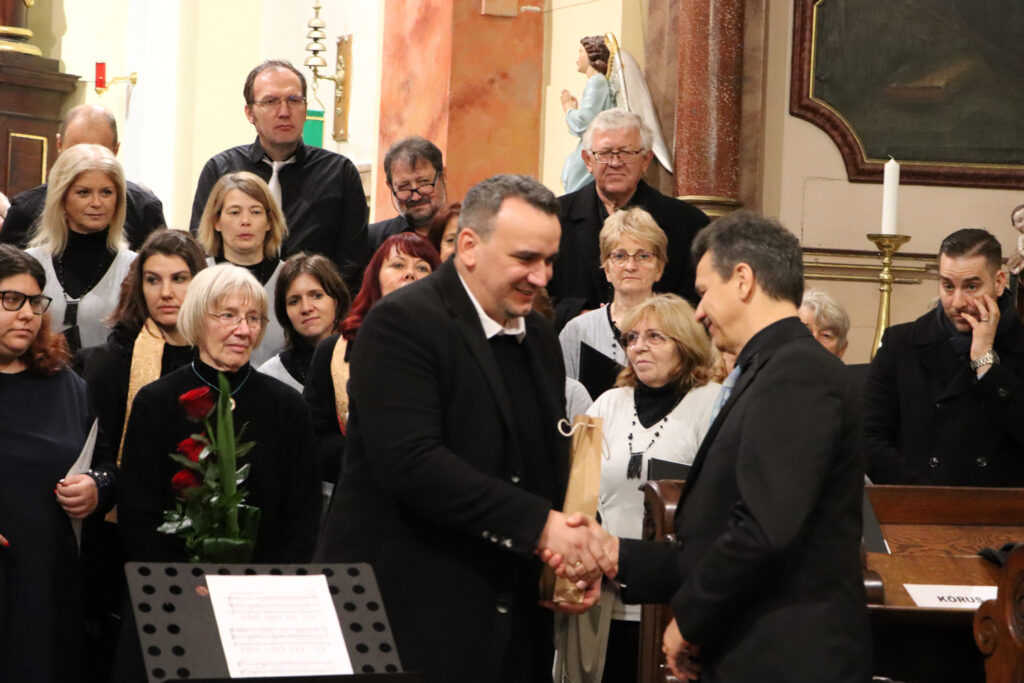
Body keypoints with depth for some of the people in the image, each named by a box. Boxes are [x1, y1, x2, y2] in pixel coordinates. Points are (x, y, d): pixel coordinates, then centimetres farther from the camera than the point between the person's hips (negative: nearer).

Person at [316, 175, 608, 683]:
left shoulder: (540, 341, 15)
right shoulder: (400, 323, -11)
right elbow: (409, 460, -23)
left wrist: (575, 549, -2)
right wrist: (538, 525, -24)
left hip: (512, 621, 7)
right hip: (409, 617, -7)